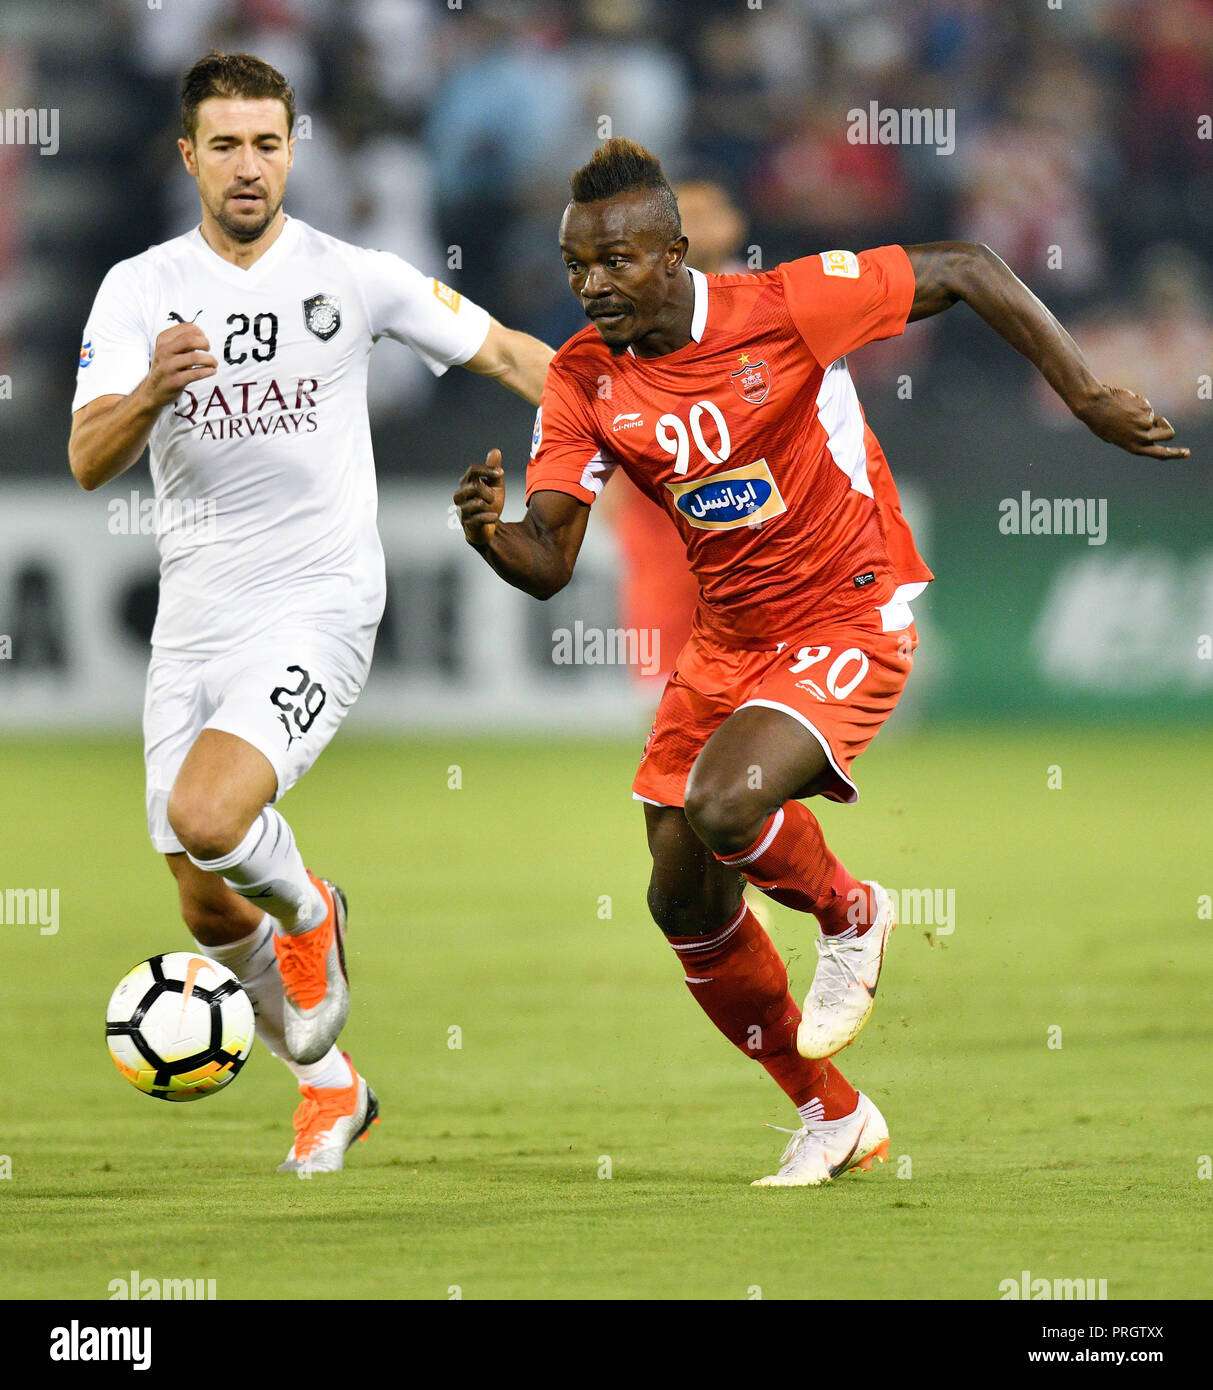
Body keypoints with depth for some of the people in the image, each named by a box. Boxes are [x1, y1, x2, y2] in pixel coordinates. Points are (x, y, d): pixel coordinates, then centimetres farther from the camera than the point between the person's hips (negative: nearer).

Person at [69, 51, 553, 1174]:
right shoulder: (139, 289, 1)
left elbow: (506, 353, 9)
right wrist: (154, 391, -30)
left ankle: (308, 913, 6)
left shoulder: (356, 278, -2)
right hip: (191, 627, 4)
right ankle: (329, 1088, 32)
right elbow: (89, 461, -10)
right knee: (209, 910, 8)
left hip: (316, 612, -4)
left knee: (205, 818, -28)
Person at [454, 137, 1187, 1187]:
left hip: (853, 619, -6)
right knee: (685, 901, 7)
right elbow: (548, 565, -10)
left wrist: (1088, 398, -15)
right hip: (729, 636, 6)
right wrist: (491, 533, -34)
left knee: (723, 805, -29)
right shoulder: (582, 383, -7)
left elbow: (965, 271, -12)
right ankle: (833, 1119, 27)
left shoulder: (781, 309, -20)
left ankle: (850, 916, 6)